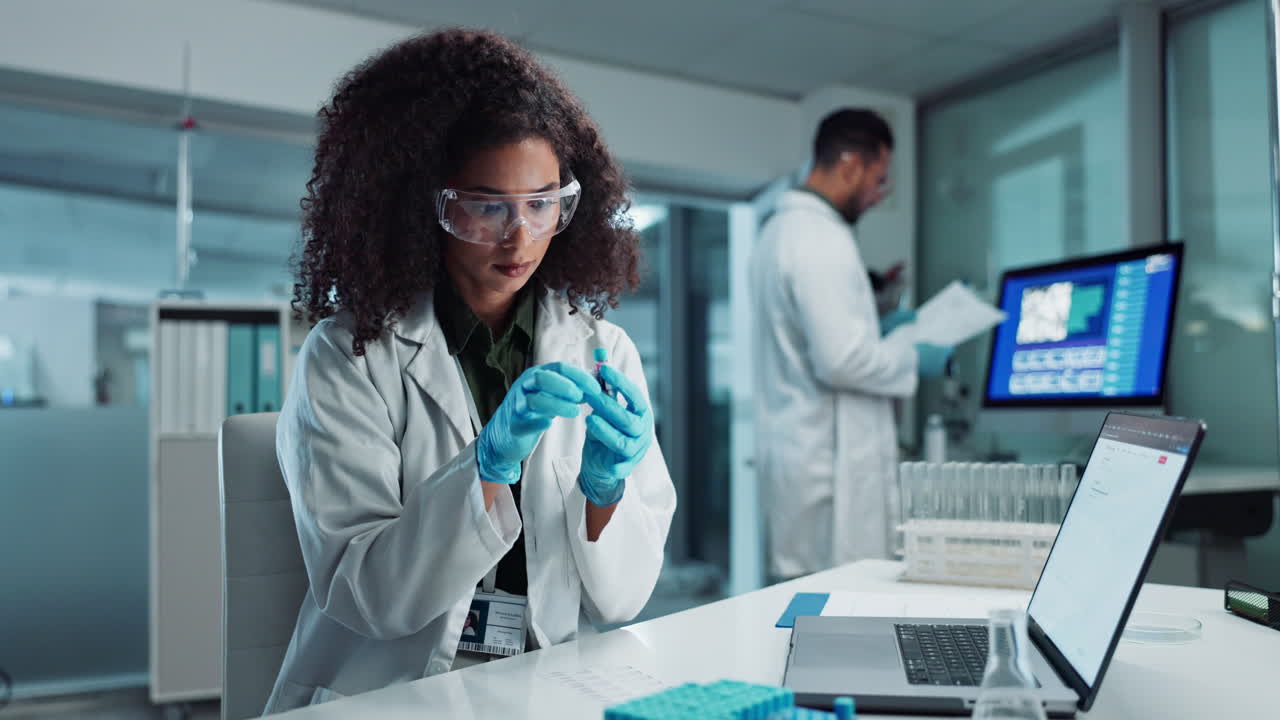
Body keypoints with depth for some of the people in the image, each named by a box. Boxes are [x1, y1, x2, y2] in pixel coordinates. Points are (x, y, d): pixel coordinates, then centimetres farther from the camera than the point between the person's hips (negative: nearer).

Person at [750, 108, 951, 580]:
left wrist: (877, 330, 20)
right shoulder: (821, 238, -17)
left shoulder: (781, 229, 14)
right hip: (830, 458, -10)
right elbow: (841, 360, -23)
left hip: (795, 448, 10)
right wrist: (911, 356, -8)